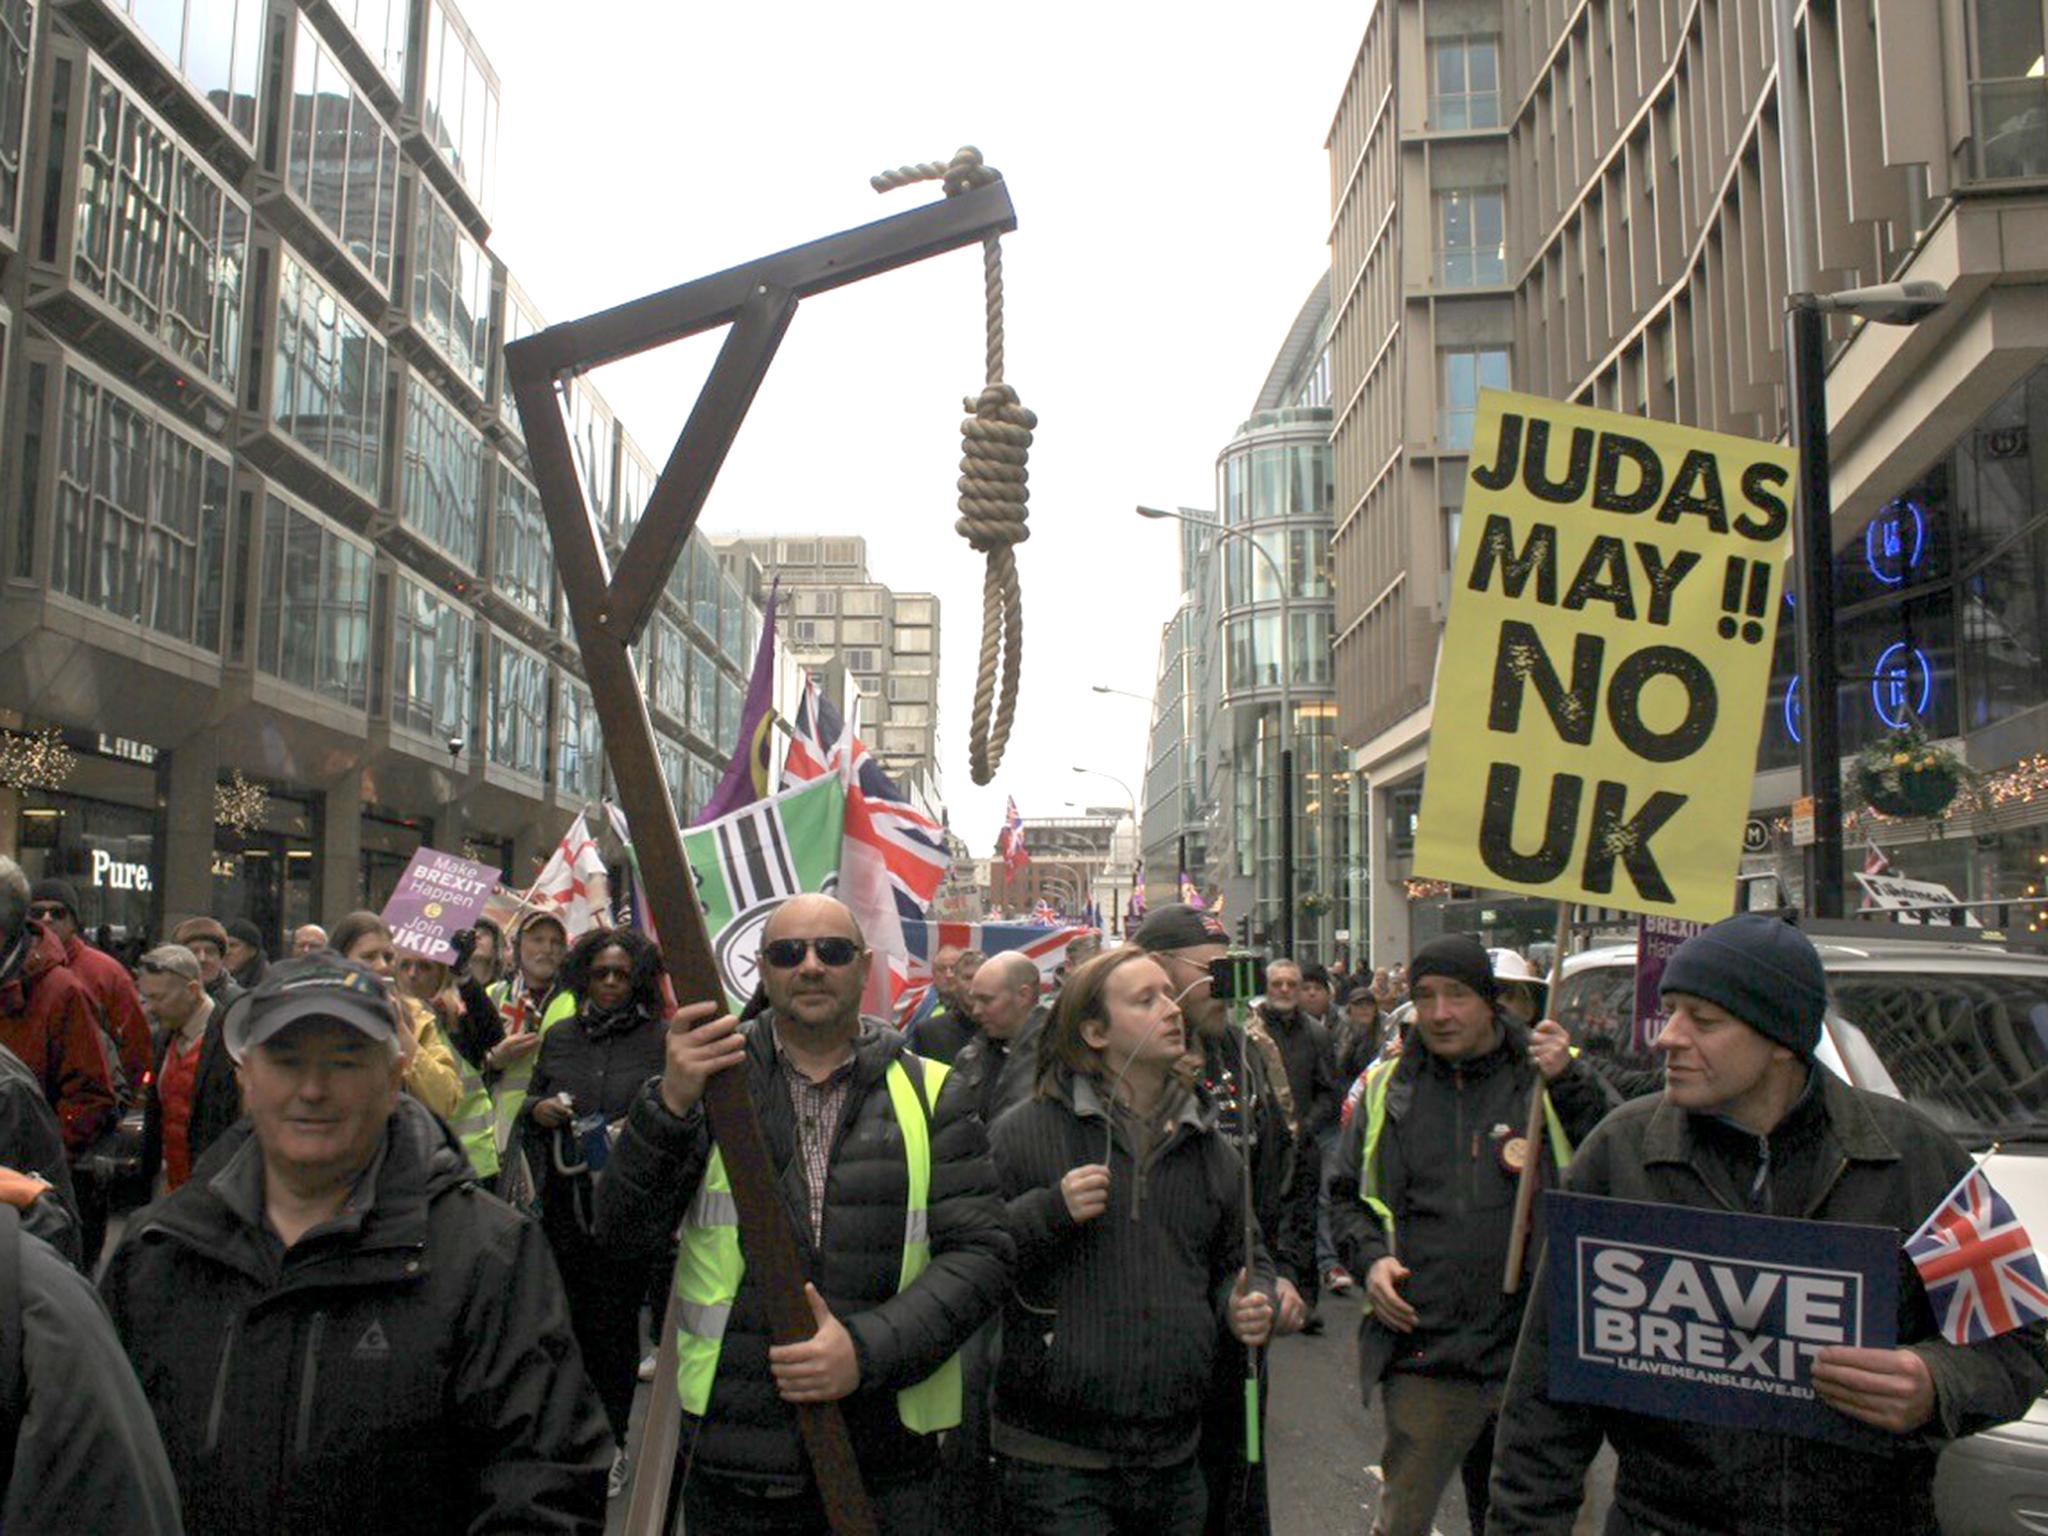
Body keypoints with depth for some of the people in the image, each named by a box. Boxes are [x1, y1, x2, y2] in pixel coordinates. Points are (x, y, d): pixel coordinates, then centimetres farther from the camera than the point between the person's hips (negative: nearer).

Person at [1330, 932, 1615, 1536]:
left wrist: (1571, 1084, -20)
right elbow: (1344, 1194, 14)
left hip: (1536, 1353, 0)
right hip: (1423, 1352, 0)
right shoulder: (1388, 1086, 6)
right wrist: (1369, 1257, -3)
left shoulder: (1553, 1075, 0)